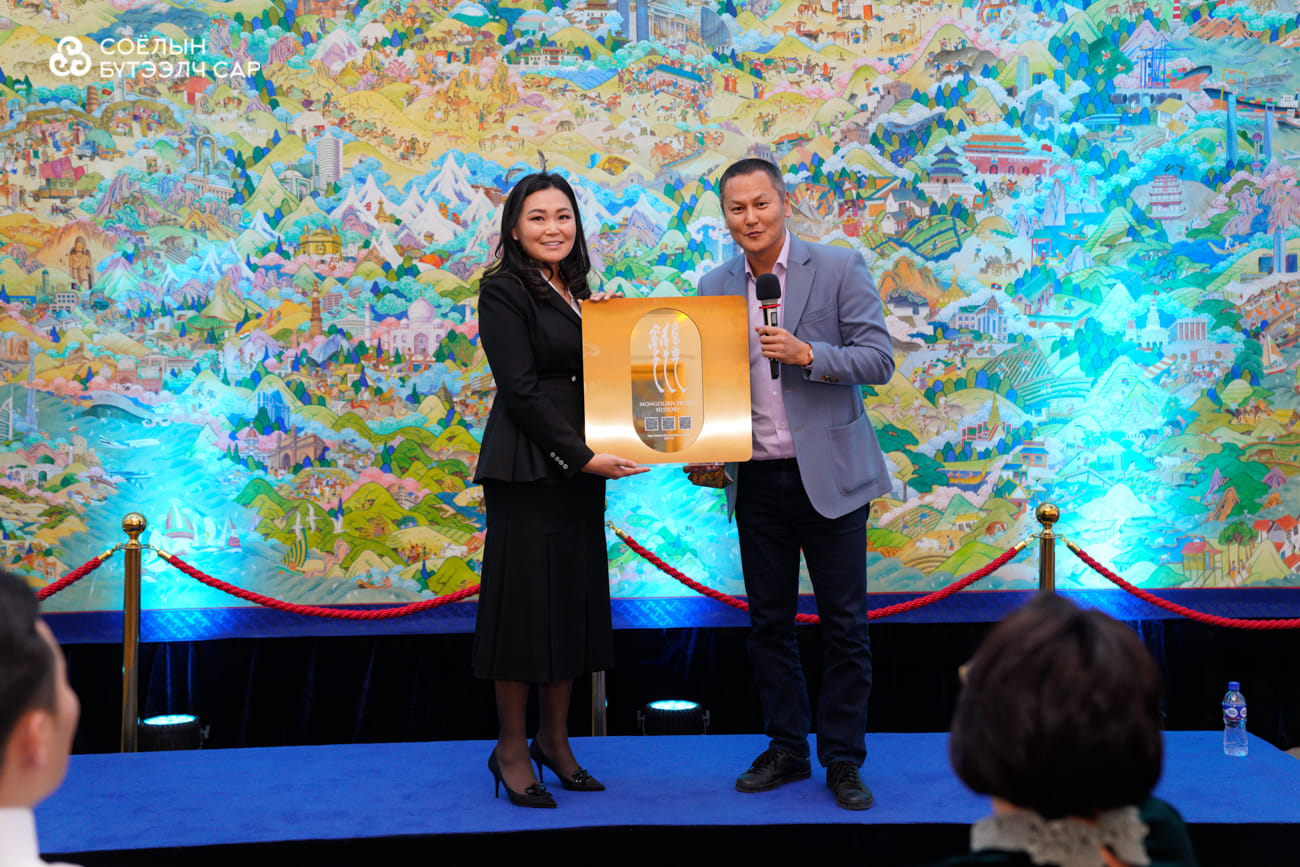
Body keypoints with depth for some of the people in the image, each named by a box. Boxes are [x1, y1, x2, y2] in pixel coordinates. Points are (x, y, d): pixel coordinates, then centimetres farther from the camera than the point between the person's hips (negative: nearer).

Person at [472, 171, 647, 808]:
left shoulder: (575, 291, 16)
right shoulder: (503, 290, -7)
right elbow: (521, 388, -14)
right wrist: (583, 457, -17)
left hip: (578, 468, 8)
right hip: (527, 469, -8)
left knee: (574, 599, 10)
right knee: (526, 599, -2)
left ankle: (555, 738, 22)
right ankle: (511, 749, 10)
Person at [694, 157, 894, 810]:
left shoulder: (839, 269, -3)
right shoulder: (715, 287, 8)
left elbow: (879, 360, -6)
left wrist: (806, 353, -20)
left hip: (829, 475, -3)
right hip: (756, 480, 4)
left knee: (844, 624, 2)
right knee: (768, 622, 10)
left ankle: (843, 758, 13)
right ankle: (786, 749, 23)